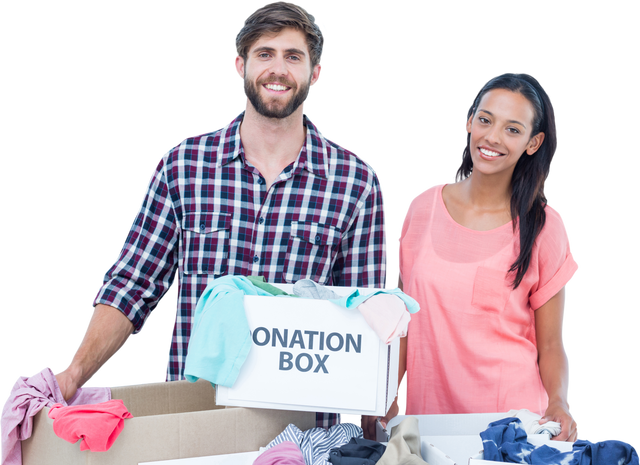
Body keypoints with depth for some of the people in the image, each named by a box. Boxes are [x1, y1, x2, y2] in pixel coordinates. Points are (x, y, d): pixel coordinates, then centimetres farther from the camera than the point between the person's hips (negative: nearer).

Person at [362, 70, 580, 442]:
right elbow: (403, 317, 7)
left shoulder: (544, 226, -4)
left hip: (511, 415, -2)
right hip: (424, 413, 2)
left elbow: (551, 344, -1)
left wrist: (558, 403, -18)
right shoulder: (422, 206, 2)